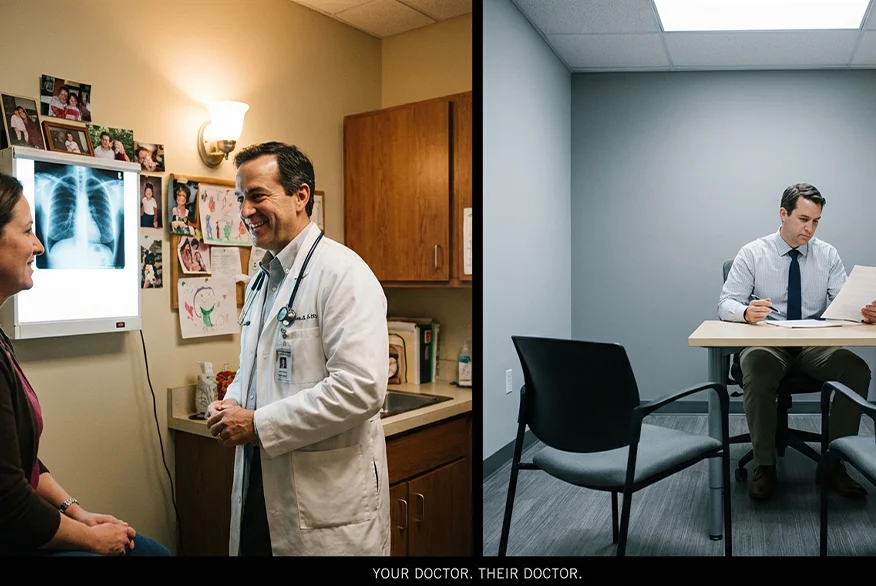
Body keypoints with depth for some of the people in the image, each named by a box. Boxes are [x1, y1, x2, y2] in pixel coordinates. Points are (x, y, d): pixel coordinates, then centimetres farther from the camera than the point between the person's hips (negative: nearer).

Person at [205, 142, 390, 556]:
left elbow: (360, 388, -25)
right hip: (260, 485, 8)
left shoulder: (342, 272, -15)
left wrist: (259, 423, -18)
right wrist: (232, 404, 2)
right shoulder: (262, 278, 12)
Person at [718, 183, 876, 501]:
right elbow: (726, 304, -5)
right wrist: (746, 311, -29)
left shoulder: (828, 254, 8)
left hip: (815, 347, 3)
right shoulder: (752, 254, 0)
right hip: (766, 343, -3)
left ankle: (835, 463, -10)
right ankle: (764, 465, -20)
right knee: (757, 370, -36)